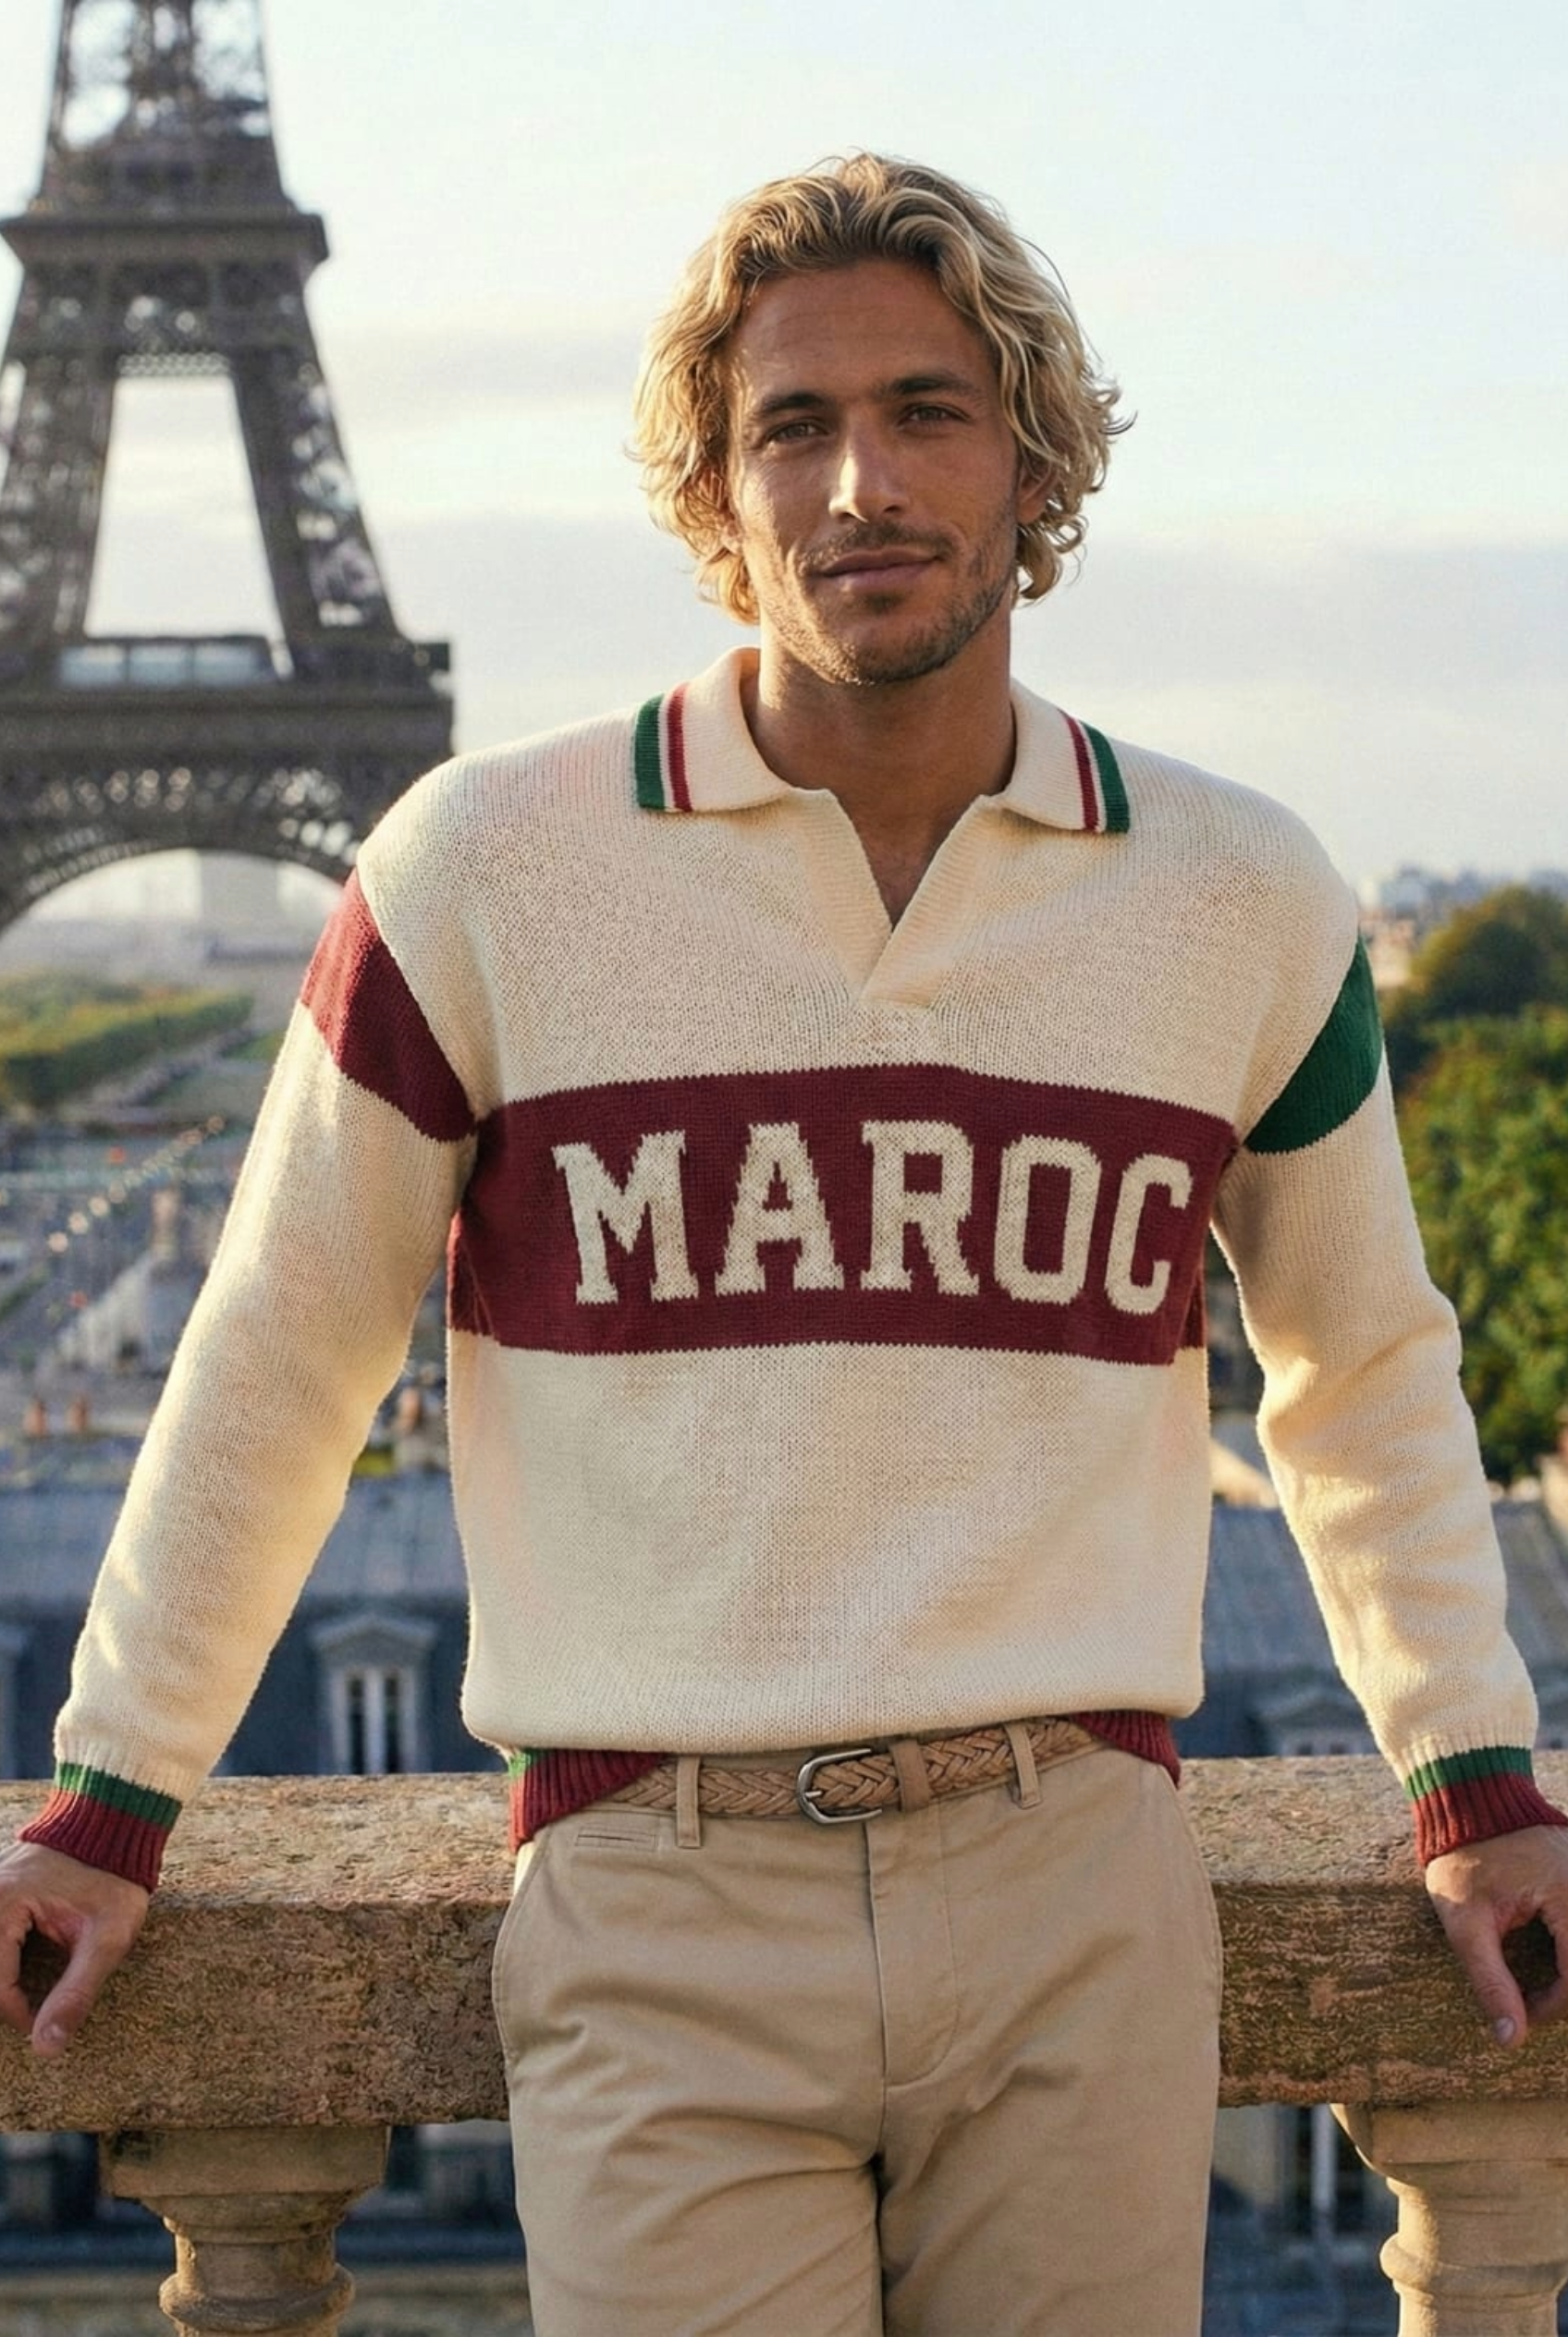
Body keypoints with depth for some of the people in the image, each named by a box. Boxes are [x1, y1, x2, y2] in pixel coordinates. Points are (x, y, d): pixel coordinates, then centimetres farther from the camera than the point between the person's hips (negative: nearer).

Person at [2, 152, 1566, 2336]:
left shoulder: (1243, 900, 5)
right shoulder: (488, 866, -1)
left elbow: (1367, 1366, 20)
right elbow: (277, 1360, 9)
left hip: (1083, 1905, 2)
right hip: (659, 1918, -2)